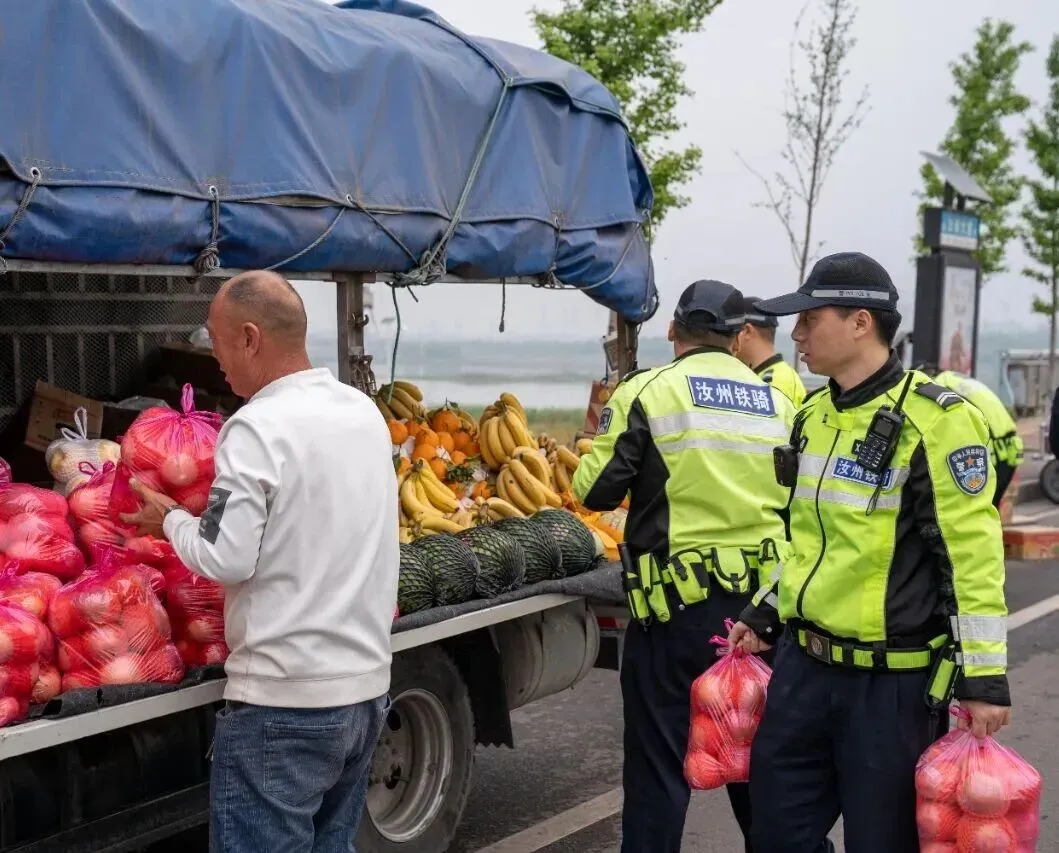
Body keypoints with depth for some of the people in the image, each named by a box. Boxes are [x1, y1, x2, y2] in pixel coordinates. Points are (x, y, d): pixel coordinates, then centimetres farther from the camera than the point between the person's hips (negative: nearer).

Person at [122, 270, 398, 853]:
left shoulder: (258, 427, -16)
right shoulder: (365, 412, 8)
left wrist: (169, 520, 0)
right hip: (367, 685, 8)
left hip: (284, 700, -8)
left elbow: (226, 558, -18)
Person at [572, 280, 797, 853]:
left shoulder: (648, 391, -7)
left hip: (681, 598, -5)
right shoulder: (776, 401, 8)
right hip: (762, 598, 5)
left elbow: (597, 490, -8)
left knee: (660, 760, 3)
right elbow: (795, 502, 15)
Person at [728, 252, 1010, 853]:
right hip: (803, 666, 8)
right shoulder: (814, 414, 10)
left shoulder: (935, 420, -15)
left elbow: (973, 556, -16)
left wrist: (982, 676, -17)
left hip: (892, 683, -7)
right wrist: (764, 617, 22)